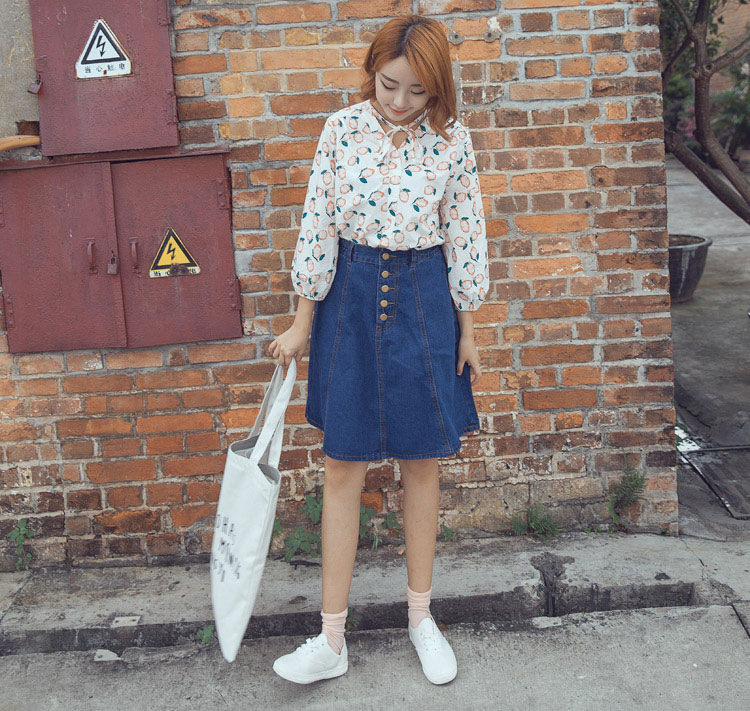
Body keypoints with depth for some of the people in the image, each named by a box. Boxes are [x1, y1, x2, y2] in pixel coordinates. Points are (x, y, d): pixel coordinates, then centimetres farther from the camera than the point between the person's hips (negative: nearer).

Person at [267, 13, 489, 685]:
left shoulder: (452, 140, -5)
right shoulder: (342, 129, -5)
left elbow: (464, 237, 1)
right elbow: (318, 226, -2)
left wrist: (467, 329, 4)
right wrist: (303, 323, 0)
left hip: (424, 300, 0)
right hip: (352, 298, 0)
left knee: (422, 464, 9)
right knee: (343, 469, 2)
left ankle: (421, 616, 27)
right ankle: (332, 639, 12)